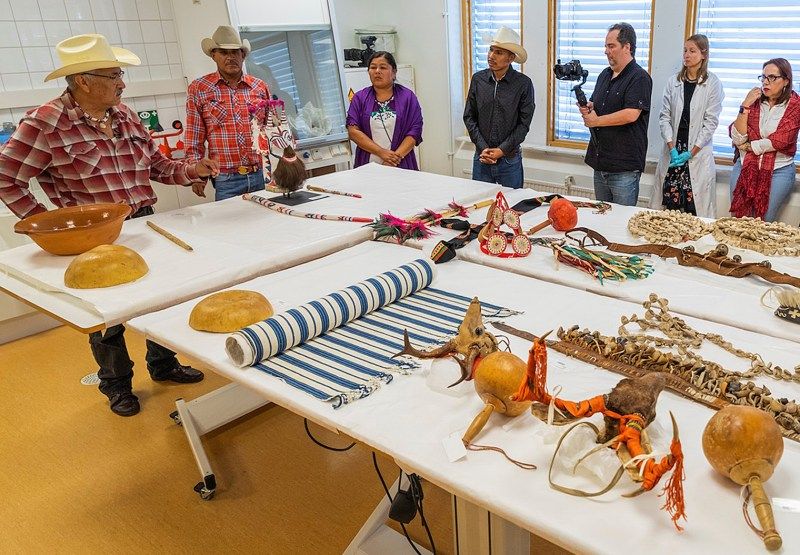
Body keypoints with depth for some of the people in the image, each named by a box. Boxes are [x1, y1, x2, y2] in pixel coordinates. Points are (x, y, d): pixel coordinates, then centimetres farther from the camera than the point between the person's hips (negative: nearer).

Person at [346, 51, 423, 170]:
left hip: (401, 166, -1)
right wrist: (382, 152, -11)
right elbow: (353, 131, -1)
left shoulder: (408, 97, 7)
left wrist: (397, 156, -14)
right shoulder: (360, 98, 9)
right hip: (368, 165, 1)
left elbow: (414, 132, -1)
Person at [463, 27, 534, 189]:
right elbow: (469, 117, 3)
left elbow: (524, 123, -6)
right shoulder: (478, 79, 1)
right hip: (481, 158, 2)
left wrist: (502, 150, -12)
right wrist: (482, 148, -7)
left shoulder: (523, 83, -6)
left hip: (510, 159, -2)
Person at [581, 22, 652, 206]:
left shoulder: (639, 77, -10)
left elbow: (631, 114, -22)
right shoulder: (605, 75, 15)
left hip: (624, 168, -8)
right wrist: (587, 108, 2)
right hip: (600, 163, 8)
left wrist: (597, 121, -11)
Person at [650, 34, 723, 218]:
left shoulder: (713, 84, 0)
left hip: (698, 153, -3)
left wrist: (691, 152, -11)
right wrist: (672, 148, -8)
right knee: (668, 207, 2)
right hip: (673, 150, 3)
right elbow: (664, 116, 4)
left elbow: (711, 122, -4)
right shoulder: (673, 82, 9)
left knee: (695, 208, -5)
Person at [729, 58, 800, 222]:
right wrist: (745, 107, -11)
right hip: (745, 166, 3)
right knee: (737, 220, 2)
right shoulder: (754, 100, 6)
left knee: (763, 222, -3)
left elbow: (780, 141, -13)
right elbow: (737, 138, -5)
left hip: (778, 170, -2)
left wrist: (747, 146, -5)